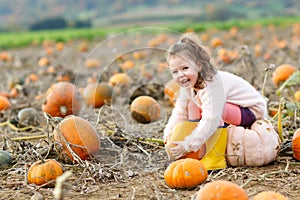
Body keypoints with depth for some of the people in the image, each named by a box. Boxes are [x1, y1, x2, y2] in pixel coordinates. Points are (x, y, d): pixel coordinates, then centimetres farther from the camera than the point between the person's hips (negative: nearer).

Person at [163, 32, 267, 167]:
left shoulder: (211, 84, -33)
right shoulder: (188, 85, -5)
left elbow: (211, 120, -40)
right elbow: (180, 113, 4)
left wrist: (188, 145, -39)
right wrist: (169, 133, -10)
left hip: (253, 111, -9)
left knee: (214, 109, -33)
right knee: (192, 103, 2)